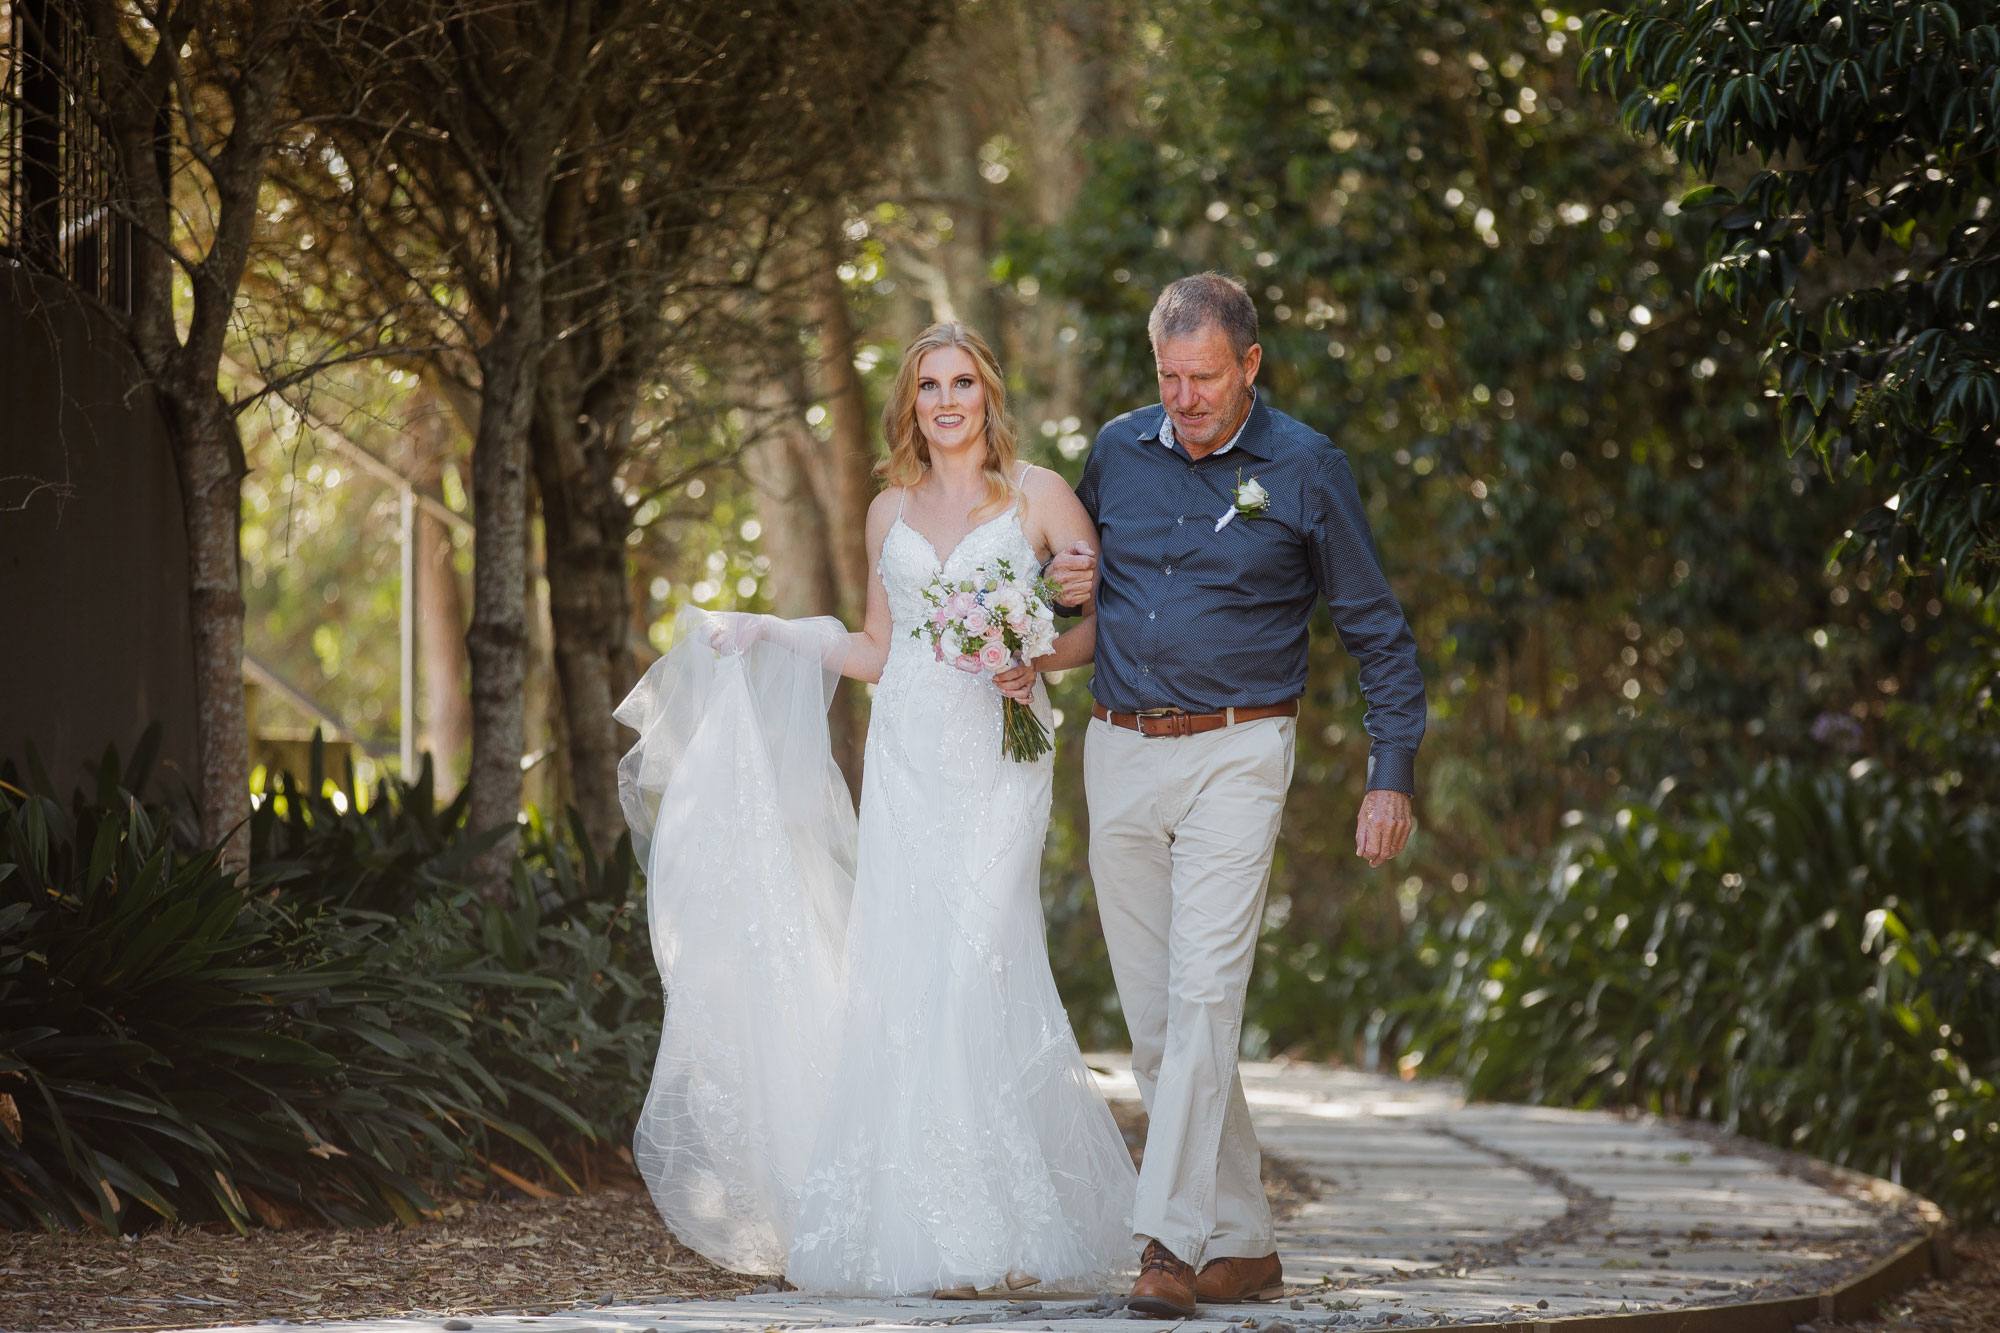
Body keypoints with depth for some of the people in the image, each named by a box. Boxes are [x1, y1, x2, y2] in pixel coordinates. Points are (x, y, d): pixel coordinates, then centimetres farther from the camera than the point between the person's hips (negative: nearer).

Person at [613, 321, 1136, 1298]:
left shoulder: (1040, 498, 3)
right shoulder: (891, 510, 15)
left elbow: (1104, 626, 3)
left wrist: (1032, 653, -14)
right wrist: (769, 636, 16)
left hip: (995, 761, -4)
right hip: (904, 763, 4)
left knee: (974, 971, -14)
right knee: (900, 980, -4)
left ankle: (1001, 1230, -8)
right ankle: (922, 1227, 0)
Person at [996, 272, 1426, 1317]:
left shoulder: (1304, 469, -3)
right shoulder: (1118, 450, 7)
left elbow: (1376, 632, 3)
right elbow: (1076, 570, 24)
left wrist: (1392, 773, -1)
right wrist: (1056, 588, 0)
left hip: (1235, 752, -5)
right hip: (1119, 752, 5)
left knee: (1204, 994, -16)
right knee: (1152, 1021, 5)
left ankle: (1174, 1241, -20)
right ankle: (1243, 1246, 13)